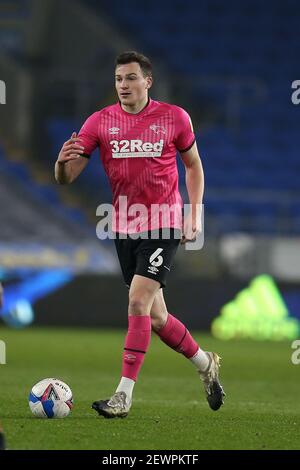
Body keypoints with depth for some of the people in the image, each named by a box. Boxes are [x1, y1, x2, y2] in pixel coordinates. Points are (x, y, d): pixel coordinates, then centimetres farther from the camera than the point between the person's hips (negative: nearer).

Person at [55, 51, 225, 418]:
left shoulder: (174, 118, -3)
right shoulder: (100, 122, 0)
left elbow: (193, 164, 12)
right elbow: (66, 177, -3)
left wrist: (194, 213, 2)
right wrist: (63, 161, -27)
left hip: (164, 226, -4)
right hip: (125, 229, 4)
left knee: (138, 300, -18)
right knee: (155, 317, 10)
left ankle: (124, 397, -18)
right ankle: (206, 365, 35)